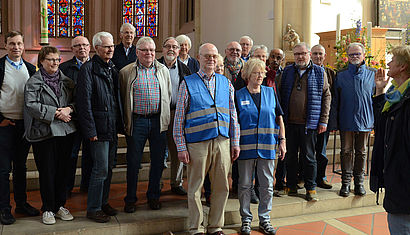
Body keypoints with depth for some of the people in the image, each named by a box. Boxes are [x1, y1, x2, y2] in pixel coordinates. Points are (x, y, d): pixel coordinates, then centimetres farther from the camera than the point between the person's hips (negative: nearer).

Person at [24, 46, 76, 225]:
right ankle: (48, 209, 16)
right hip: (44, 133, -4)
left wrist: (69, 109, -10)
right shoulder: (33, 82, 0)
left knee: (63, 170, 9)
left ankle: (60, 205, 23)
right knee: (47, 172, 2)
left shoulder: (66, 81, 13)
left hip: (66, 131, 4)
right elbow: (31, 105, -11)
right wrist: (56, 113, -15)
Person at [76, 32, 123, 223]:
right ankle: (93, 209, 9)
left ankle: (103, 202, 27)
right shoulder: (88, 69, -9)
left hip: (113, 128, 8)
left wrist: (120, 125, 13)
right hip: (99, 128, -7)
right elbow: (84, 101, -14)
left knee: (109, 168, 14)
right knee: (101, 169, -4)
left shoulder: (113, 69, 14)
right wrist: (90, 130, -18)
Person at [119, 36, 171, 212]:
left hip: (158, 121, 2)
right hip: (136, 121, -2)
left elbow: (168, 96, 14)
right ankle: (130, 199, 18)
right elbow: (122, 98, 4)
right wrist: (126, 121, -1)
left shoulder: (163, 70, 11)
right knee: (133, 162, 4)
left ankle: (153, 196, 24)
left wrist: (165, 118, 8)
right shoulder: (126, 72, 4)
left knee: (158, 161, 8)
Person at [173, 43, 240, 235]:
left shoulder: (226, 83, 13)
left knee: (222, 187, 8)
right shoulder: (187, 84, 3)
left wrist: (235, 143, 10)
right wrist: (181, 147, -5)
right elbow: (179, 118, 0)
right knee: (195, 188, 4)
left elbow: (233, 116, 15)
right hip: (197, 143, -3)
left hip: (222, 142, 3)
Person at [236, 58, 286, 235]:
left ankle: (264, 219, 21)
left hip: (267, 147, 2)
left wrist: (282, 141, 5)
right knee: (245, 185, 6)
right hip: (246, 146, -2)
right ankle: (246, 219, 19)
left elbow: (279, 118, 11)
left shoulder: (270, 93, 9)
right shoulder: (238, 95, 2)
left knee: (267, 185, 7)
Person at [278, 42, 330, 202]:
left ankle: (311, 189, 16)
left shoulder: (319, 73, 4)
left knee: (309, 157, 5)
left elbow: (326, 96, 3)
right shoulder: (287, 72, 10)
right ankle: (291, 187, 22)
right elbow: (280, 95, 12)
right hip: (289, 123, 2)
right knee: (290, 156, 10)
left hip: (309, 123, -2)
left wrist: (323, 121, -3)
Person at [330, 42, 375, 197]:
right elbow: (335, 100, 6)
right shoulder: (341, 75, 4)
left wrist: (376, 119, 3)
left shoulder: (372, 74, 5)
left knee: (361, 152, 9)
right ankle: (346, 183, 13)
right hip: (346, 121, 0)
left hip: (365, 120, 1)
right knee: (346, 151, 4)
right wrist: (334, 121, 1)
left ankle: (359, 182, 20)